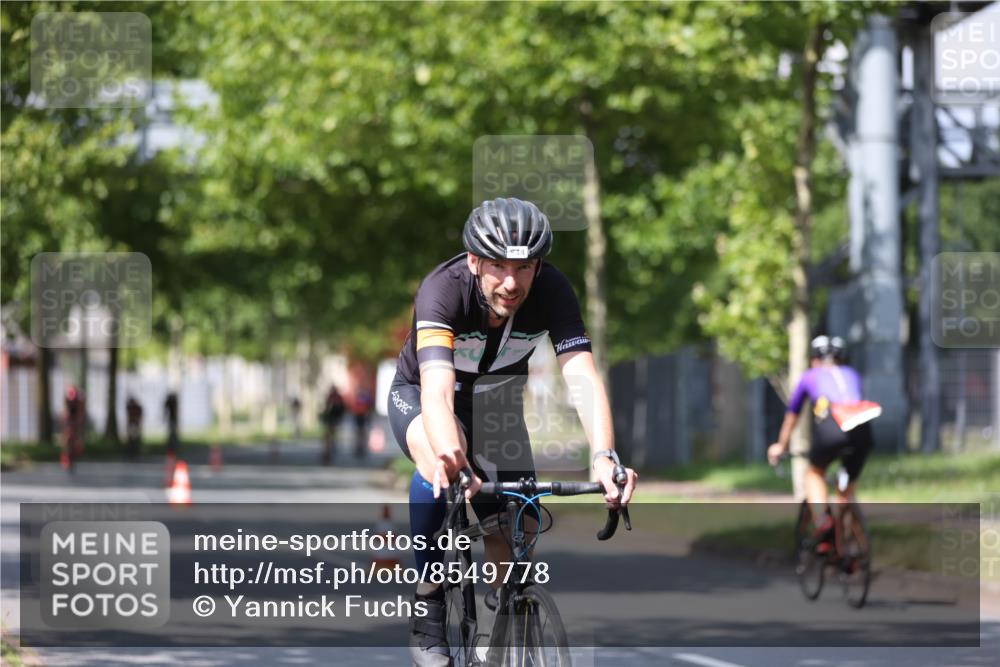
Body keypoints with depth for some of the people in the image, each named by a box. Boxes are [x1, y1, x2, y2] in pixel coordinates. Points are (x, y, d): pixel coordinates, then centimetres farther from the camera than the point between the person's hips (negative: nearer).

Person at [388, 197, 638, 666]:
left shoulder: (552, 291, -29)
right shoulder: (443, 291, -37)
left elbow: (584, 377, -40)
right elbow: (437, 389, -50)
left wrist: (604, 457, -57)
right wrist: (450, 456, -69)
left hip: (497, 403, 3)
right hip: (419, 395, -3)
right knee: (441, 468, -36)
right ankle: (428, 608, -21)